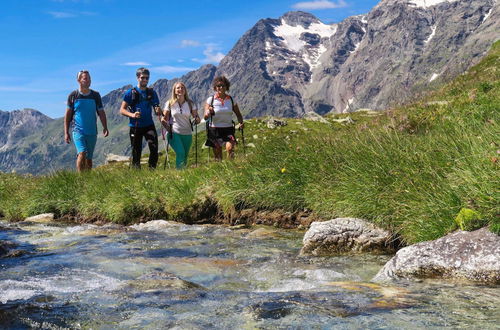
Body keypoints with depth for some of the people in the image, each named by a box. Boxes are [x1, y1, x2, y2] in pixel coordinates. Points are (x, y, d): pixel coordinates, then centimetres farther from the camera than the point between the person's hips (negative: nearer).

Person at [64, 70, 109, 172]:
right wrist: (66, 133, 1)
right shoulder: (73, 95, 2)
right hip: (78, 131, -2)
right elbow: (68, 115, 5)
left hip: (92, 132, 2)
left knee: (89, 158, 8)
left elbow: (101, 113, 10)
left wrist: (105, 128, -4)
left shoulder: (95, 95, 6)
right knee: (82, 154, -20)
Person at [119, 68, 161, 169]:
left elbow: (157, 111, 11)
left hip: (149, 125, 1)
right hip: (135, 126, -1)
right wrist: (132, 115, -20)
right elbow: (122, 110, -1)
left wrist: (158, 111, -13)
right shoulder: (131, 93, 1)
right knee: (136, 152, 3)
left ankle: (152, 169, -6)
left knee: (154, 147, -18)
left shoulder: (152, 93, 9)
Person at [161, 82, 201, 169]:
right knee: (180, 153, -22)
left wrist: (197, 119, -20)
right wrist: (163, 121, -21)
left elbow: (196, 117, 2)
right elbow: (164, 118, 1)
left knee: (185, 156, 7)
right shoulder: (170, 103, 0)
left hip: (187, 133, 3)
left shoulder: (190, 104, 3)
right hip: (174, 133, -3)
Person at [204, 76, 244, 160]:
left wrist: (241, 122, -7)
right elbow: (205, 117, -5)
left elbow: (238, 114, 14)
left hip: (228, 129, 1)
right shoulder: (211, 100, 1)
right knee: (218, 156, 1)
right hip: (215, 129, -1)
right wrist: (208, 113, -28)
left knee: (230, 148, -25)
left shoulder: (231, 100, 6)